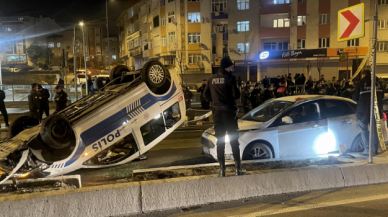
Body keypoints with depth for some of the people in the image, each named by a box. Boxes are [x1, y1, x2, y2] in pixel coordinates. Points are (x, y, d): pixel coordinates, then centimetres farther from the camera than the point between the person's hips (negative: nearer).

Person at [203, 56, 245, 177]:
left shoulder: (212, 79, 6)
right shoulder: (230, 78, -9)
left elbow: (206, 95, 9)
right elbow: (236, 95, -13)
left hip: (217, 112, 4)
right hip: (229, 111, -4)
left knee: (220, 141, 9)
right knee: (234, 141, 5)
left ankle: (222, 169, 10)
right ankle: (238, 168, 8)